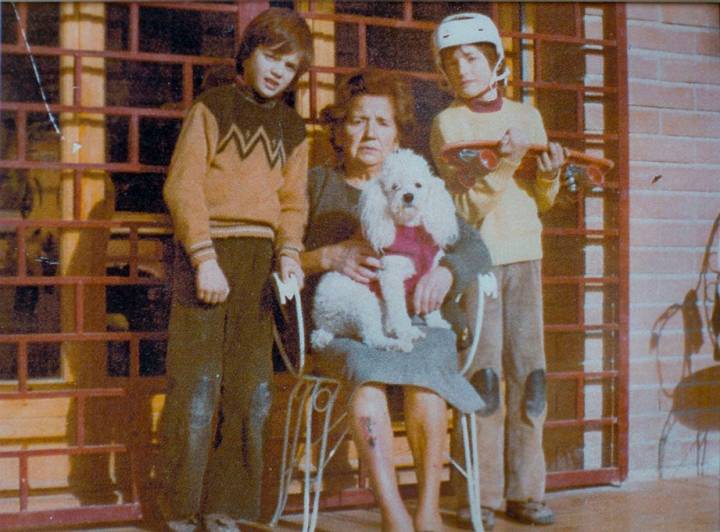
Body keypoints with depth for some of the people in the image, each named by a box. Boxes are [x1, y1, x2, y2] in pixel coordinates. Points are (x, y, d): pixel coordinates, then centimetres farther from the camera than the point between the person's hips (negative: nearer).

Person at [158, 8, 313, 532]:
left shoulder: (292, 127, 18)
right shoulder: (212, 107, 6)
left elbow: (293, 201, 14)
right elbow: (183, 185, -2)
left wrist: (289, 253, -5)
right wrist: (205, 257, -13)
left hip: (261, 259, 4)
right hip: (206, 253, -4)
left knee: (252, 390, 2)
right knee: (197, 386, -6)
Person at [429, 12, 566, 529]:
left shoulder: (527, 116, 11)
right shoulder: (447, 123, 0)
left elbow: (542, 202, 12)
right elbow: (470, 205, -9)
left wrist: (549, 174, -8)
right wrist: (506, 163, -23)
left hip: (523, 254, 4)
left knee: (528, 374, 2)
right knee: (484, 376, -5)